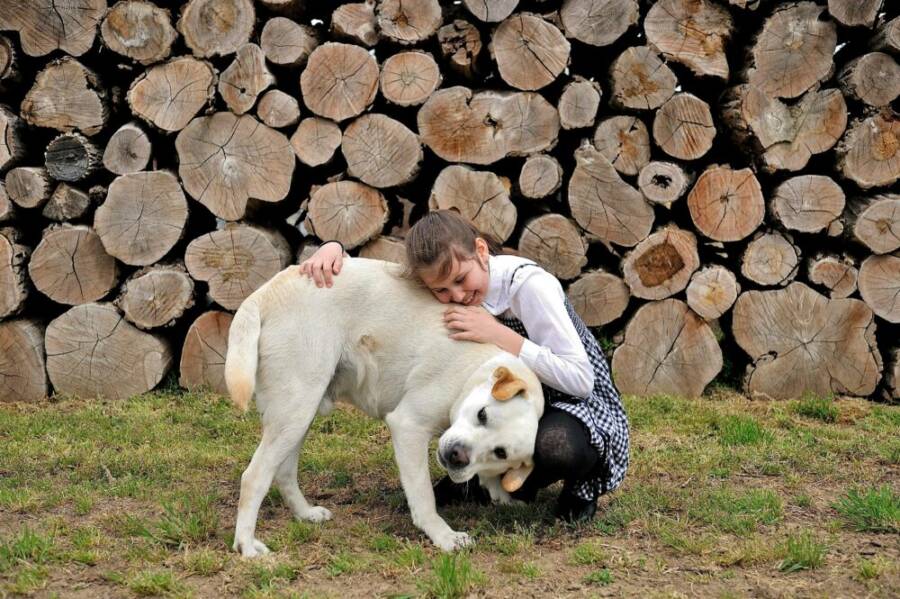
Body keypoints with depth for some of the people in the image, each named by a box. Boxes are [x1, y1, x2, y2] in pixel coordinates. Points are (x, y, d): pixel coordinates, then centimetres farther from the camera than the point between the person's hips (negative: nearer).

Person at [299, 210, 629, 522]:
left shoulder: (529, 284, -27)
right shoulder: (437, 282, -11)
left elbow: (582, 379, -29)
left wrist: (499, 335, -35)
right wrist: (333, 248, -25)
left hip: (579, 403, -5)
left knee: (556, 444, -39)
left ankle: (580, 482, -3)